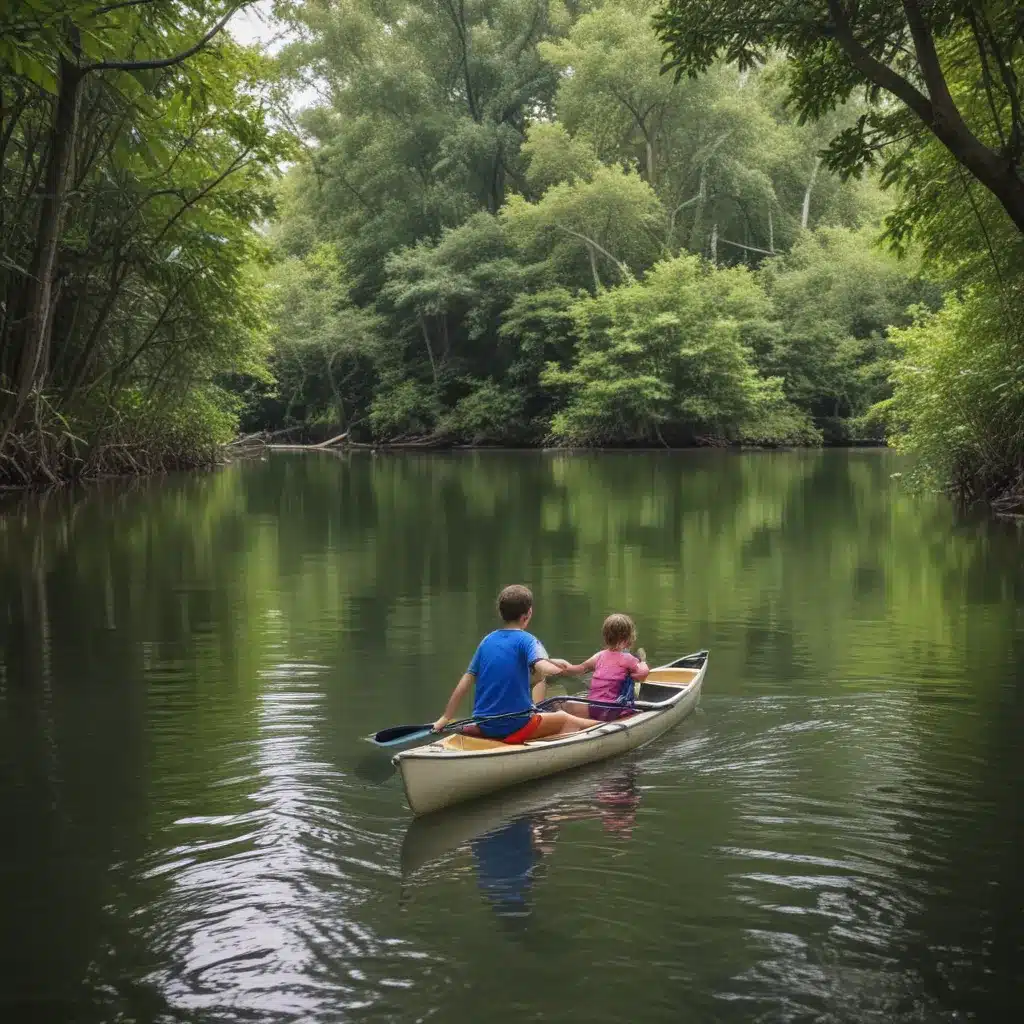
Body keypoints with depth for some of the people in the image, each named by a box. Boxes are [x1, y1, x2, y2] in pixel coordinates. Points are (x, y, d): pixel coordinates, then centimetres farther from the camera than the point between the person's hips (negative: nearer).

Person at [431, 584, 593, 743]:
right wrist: (559, 667, -4)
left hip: (484, 727, 6)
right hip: (515, 727, -6)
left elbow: (466, 681, 9)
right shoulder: (526, 640, -7)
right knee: (567, 720, 15)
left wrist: (446, 718, 13)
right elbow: (543, 668, -26)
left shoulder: (488, 640, 9)